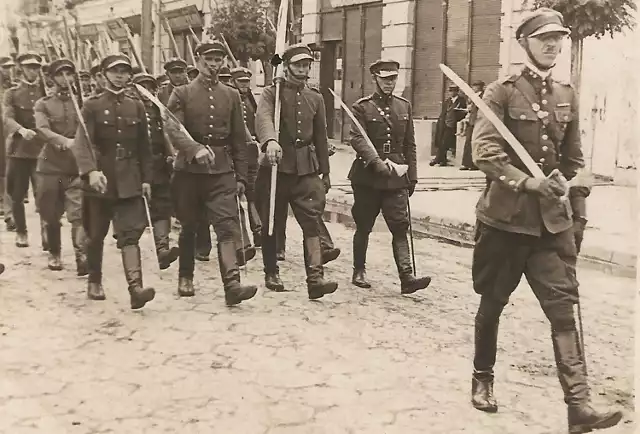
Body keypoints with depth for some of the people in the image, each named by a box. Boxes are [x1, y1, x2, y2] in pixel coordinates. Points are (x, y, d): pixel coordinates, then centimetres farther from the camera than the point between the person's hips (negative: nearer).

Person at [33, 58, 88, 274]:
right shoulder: (43, 104, 4)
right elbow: (42, 129, -15)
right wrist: (63, 141, -34)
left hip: (77, 167, -1)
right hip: (50, 166, 1)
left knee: (78, 214, -13)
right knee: (51, 215, 11)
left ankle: (82, 257, -18)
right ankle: (54, 254, 28)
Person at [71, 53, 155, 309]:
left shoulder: (136, 107, 8)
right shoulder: (92, 106, -2)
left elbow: (144, 147, 12)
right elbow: (82, 142, -14)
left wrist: (146, 179, 8)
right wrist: (91, 171, -30)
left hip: (129, 182, 2)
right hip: (100, 179, -1)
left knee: (131, 234, -10)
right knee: (96, 235, 11)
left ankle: (135, 288, -19)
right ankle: (94, 282, 31)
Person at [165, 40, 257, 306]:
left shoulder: (231, 95, 10)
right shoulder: (181, 94, 3)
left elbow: (239, 140, 11)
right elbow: (172, 130, -12)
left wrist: (241, 176, 8)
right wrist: (196, 149, -30)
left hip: (222, 172, 1)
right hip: (189, 170, -1)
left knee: (227, 226, -12)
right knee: (189, 227, 12)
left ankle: (232, 284, -19)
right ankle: (185, 278, 30)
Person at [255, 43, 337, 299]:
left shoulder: (316, 98, 14)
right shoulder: (272, 93, -1)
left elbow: (320, 137, 18)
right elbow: (263, 118, -23)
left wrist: (325, 173, 17)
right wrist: (270, 141, -44)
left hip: (306, 169, 3)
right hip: (277, 165, -3)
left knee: (311, 222, -10)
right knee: (271, 223, 7)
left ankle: (315, 278, -15)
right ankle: (271, 274, 23)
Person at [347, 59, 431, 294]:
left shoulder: (404, 106, 11)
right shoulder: (362, 106, -2)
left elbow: (409, 145, 13)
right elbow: (357, 138, -15)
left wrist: (412, 177, 9)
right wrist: (377, 162, -29)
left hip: (396, 178, 3)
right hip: (367, 177, -3)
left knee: (400, 227, -5)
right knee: (364, 227, 8)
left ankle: (407, 277, -9)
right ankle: (359, 272, 22)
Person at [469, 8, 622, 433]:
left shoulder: (567, 96, 9)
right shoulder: (502, 91, -6)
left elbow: (574, 159, 16)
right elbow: (484, 152, -16)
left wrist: (578, 213, 14)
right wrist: (529, 182, -26)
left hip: (554, 221, 4)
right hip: (505, 217, -4)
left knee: (563, 306, -4)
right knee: (493, 302, 10)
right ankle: (483, 378, 30)